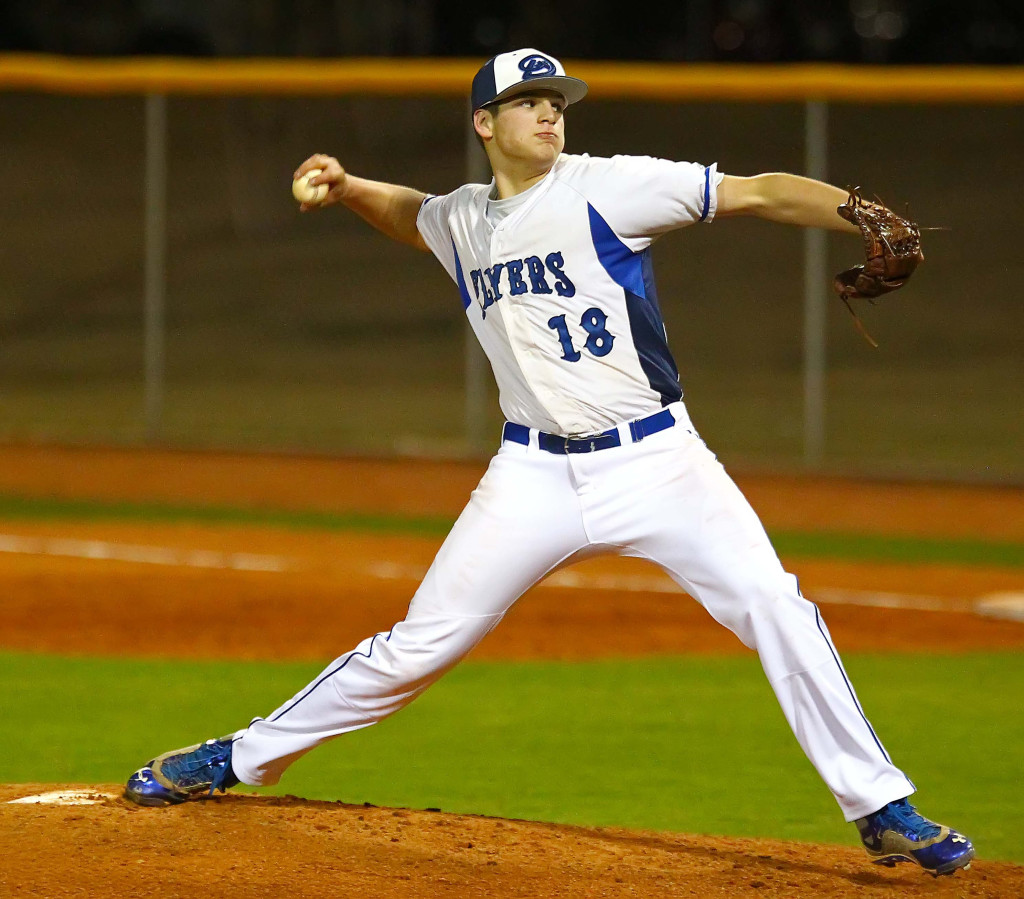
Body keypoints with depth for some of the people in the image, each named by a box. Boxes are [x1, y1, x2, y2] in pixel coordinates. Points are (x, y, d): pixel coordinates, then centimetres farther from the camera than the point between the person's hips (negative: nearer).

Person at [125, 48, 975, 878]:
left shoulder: (606, 189, -8)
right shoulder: (461, 222, 8)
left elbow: (757, 193, -15)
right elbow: (412, 213, 34)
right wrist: (347, 189, 14)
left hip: (653, 459, -3)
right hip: (537, 475, 3)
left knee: (775, 609, -17)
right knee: (418, 645, 3)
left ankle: (882, 810, -9)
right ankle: (243, 758, 19)